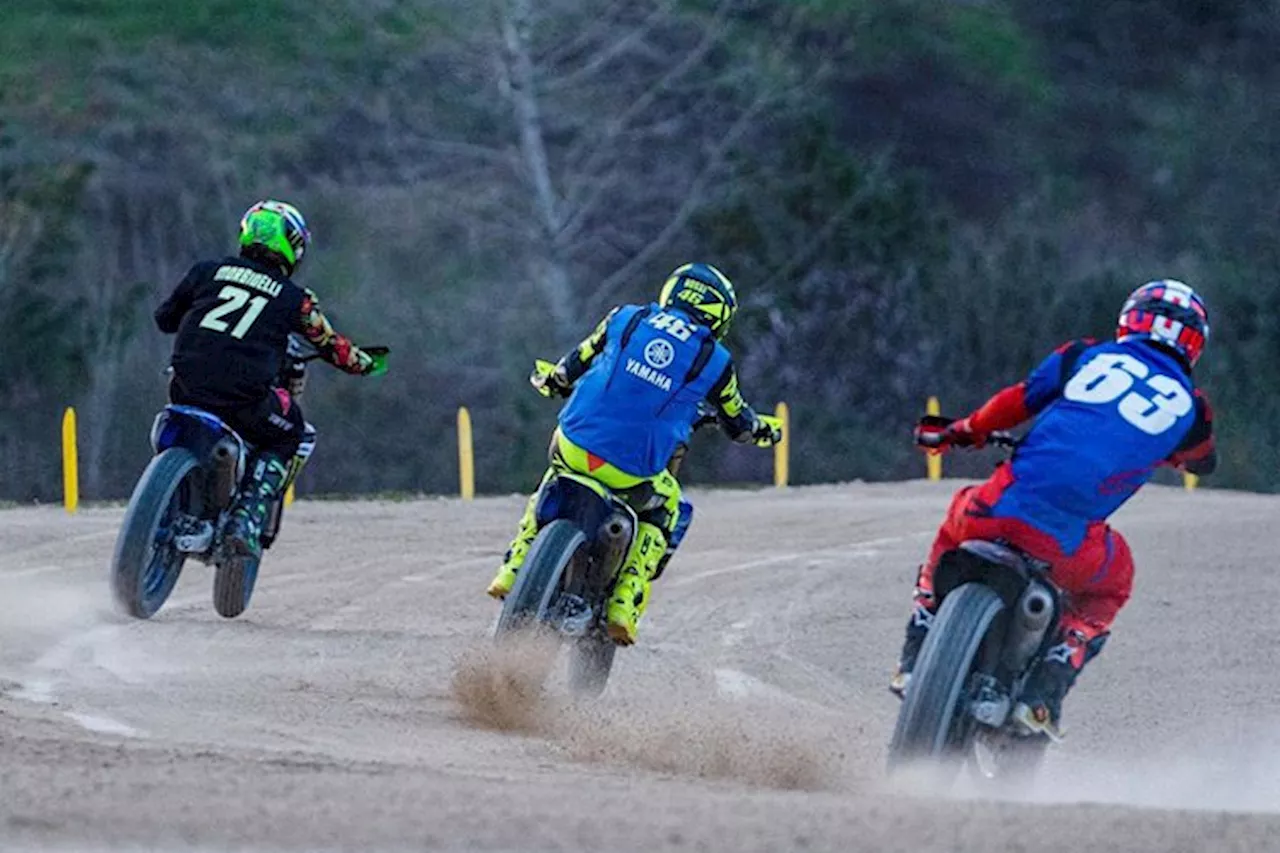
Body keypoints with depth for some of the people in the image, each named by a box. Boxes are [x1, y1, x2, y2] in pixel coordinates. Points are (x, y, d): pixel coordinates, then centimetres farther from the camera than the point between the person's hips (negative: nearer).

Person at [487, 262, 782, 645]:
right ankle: (625, 606, 12)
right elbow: (737, 423, 20)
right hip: (634, 473, -2)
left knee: (553, 482, 36)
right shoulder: (715, 361, 4)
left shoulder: (626, 319, 8)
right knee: (667, 513, 29)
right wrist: (763, 429, 43)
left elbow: (575, 364, 21)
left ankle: (513, 571, 27)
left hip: (576, 444, 2)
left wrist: (551, 380, 44)